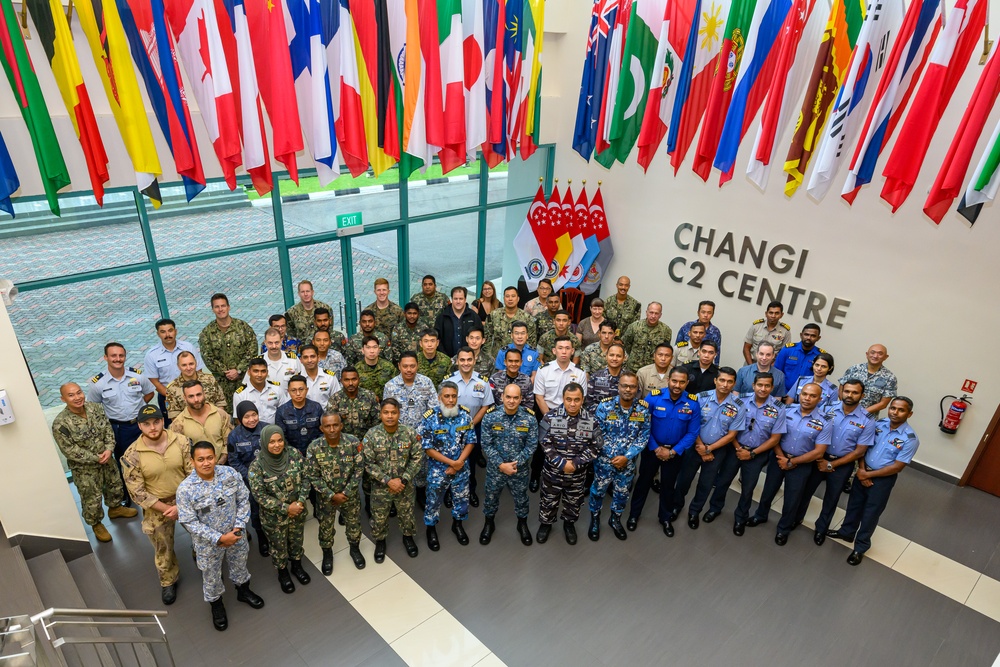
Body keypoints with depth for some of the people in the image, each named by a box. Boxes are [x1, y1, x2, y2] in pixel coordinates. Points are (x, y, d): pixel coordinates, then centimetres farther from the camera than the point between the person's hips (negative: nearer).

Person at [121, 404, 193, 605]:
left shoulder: (181, 441, -16)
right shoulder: (132, 455, -20)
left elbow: (194, 475, -11)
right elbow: (137, 493, -15)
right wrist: (167, 509, -17)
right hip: (157, 507, -1)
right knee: (163, 550, 18)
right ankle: (168, 581, 45)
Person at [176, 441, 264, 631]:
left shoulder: (230, 474, -17)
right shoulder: (185, 489, -25)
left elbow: (244, 500, -7)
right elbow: (189, 522, -20)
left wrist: (239, 527, -16)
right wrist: (219, 538, -22)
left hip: (235, 534, 2)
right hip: (208, 542, -2)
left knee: (239, 565, 26)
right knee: (211, 576, 21)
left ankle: (243, 591, 55)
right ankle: (216, 605, 49)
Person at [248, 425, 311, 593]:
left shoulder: (294, 454, -15)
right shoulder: (257, 465, -23)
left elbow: (305, 478, -6)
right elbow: (259, 495, -19)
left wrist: (301, 501, -17)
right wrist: (286, 508, -20)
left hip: (298, 510, 3)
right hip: (274, 516, -2)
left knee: (296, 541, 24)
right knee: (279, 546, 20)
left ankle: (296, 566, 51)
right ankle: (283, 573, 46)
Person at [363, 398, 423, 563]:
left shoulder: (410, 433, -14)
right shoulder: (371, 435, -17)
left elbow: (418, 458, -9)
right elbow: (368, 463, -15)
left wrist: (403, 479, -16)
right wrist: (388, 481, -20)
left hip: (405, 486, 1)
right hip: (380, 486, 0)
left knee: (407, 514, 20)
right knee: (379, 517, 17)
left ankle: (408, 537, 48)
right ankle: (380, 541, 45)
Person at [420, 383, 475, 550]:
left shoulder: (465, 414, -10)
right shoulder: (429, 418, -19)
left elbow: (470, 442, -4)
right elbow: (428, 448, -15)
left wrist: (459, 463, -15)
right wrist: (451, 462, -18)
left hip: (461, 468, 3)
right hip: (437, 469, -2)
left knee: (462, 498, 19)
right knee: (434, 500, 14)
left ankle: (457, 524, 45)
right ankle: (431, 528, 39)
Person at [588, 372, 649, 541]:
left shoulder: (644, 409, -10)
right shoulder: (604, 406, -16)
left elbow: (643, 437, -6)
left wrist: (626, 457, -14)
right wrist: (613, 457, -14)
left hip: (628, 461, 2)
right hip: (605, 458, -2)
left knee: (622, 492, 19)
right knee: (599, 490, 14)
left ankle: (615, 519, 44)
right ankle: (595, 519, 39)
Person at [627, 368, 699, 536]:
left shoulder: (693, 403, -17)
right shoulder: (653, 397, -21)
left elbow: (692, 432, -11)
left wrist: (673, 452, -15)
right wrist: (656, 448, -16)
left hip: (675, 450, 1)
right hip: (652, 448, -1)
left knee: (668, 484, 19)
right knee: (644, 481, 14)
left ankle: (665, 517, 40)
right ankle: (634, 514, 34)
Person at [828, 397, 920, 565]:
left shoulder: (910, 439, -20)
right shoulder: (878, 424, -8)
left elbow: (897, 467, -17)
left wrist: (868, 474, -15)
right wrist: (862, 470, -10)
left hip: (883, 479, -4)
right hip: (864, 472, 4)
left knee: (870, 513, 10)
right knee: (854, 504, 20)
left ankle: (860, 547, 28)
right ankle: (846, 532, 42)